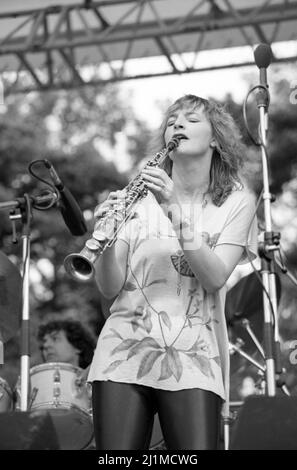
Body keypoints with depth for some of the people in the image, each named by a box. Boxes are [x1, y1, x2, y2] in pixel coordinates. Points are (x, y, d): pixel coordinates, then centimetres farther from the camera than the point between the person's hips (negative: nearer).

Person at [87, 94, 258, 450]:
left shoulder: (237, 201, 7)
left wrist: (177, 214, -19)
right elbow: (110, 289, 1)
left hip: (193, 358, -1)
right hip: (124, 353, 1)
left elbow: (214, 279, -9)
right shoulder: (140, 196, 7)